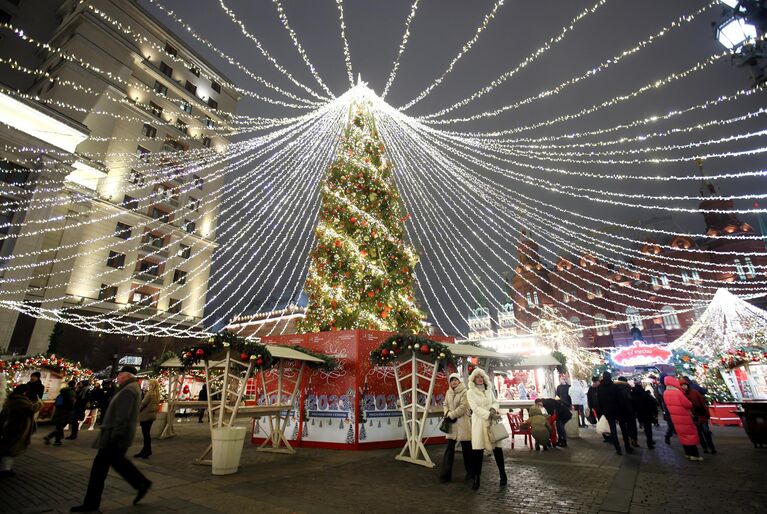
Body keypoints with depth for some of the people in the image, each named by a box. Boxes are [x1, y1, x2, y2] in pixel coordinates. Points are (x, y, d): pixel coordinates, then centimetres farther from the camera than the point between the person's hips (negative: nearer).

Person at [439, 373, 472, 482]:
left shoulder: (464, 392, -10)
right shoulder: (448, 392, 9)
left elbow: (463, 407, -17)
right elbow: (445, 405, 12)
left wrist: (451, 415, -14)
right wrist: (447, 414, -8)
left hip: (462, 423, -5)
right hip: (451, 424, 5)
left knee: (466, 449, 8)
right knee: (449, 448, 3)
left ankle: (470, 472, 27)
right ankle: (446, 474, 8)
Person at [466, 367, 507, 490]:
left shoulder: (489, 390, 12)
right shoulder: (470, 392, -3)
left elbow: (495, 402, 14)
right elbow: (475, 408, -11)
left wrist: (493, 409, -9)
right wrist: (489, 415, -20)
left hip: (492, 421, 3)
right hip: (479, 422, -3)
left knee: (497, 447, 2)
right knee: (477, 450, -4)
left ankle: (502, 473, 21)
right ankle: (476, 478, 7)